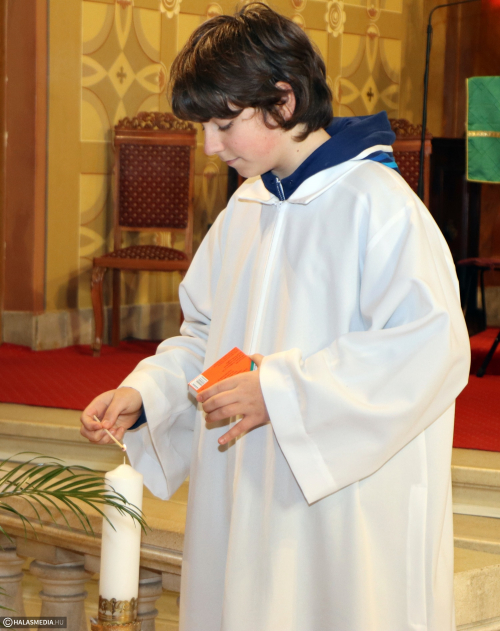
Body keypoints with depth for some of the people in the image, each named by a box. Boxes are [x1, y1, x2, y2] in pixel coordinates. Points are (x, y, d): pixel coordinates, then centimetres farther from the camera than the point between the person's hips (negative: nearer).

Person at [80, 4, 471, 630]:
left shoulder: (377, 204, -15)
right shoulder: (245, 209, 11)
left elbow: (433, 346, -23)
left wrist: (279, 392, -23)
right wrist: (142, 394, 0)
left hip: (347, 508, -7)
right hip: (244, 505, 8)